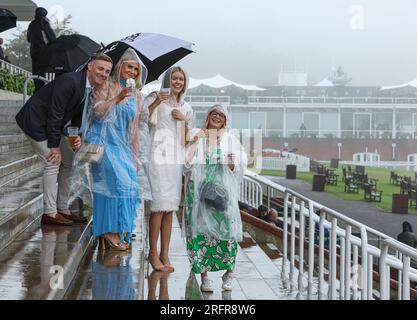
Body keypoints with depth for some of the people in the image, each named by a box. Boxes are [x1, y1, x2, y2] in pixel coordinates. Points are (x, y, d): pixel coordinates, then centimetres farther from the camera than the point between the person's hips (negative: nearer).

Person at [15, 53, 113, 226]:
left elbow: (78, 117, 9)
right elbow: (54, 114, -26)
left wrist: (77, 136, -10)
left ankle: (63, 209, 16)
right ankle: (49, 213, -6)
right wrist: (54, 145, -21)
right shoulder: (70, 81, -27)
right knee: (53, 161, -14)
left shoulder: (93, 90, 0)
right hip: (36, 121, -10)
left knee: (68, 162, 9)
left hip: (54, 125, 10)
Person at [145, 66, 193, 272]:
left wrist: (184, 120, 6)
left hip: (176, 158, 6)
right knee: (160, 205, -12)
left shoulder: (186, 108, 20)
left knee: (170, 208, 5)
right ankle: (153, 253, -5)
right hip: (159, 155, -6)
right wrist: (155, 103, -23)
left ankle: (165, 254, 8)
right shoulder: (155, 98, 2)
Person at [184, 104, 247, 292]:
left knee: (226, 225, -12)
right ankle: (204, 273, -4)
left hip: (223, 189, 0)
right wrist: (194, 142, -7)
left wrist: (232, 164, -12)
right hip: (200, 188, 0)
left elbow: (242, 164, 8)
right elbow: (187, 162, 3)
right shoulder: (197, 137, 14)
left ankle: (229, 272, -3)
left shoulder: (230, 140, 15)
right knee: (201, 227, -7)